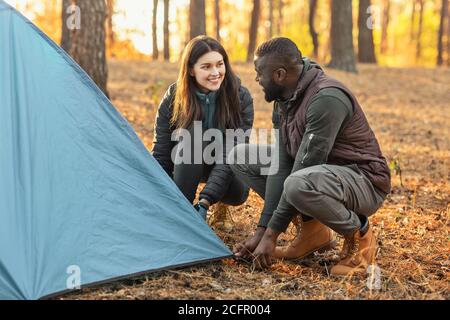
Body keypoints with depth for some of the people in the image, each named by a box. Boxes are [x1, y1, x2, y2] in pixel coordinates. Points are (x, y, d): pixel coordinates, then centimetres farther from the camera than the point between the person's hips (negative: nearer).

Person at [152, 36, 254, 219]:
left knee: (237, 193, -34)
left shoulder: (241, 98, -22)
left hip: (227, 172, 0)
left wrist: (205, 202, -36)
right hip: (186, 167, 1)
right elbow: (161, 155, -16)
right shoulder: (173, 98, -18)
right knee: (193, 138, -33)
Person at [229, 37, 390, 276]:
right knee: (241, 156, 1)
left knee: (298, 184, -41)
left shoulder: (327, 99, -28)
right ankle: (313, 230, 3)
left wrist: (271, 234, -25)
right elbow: (281, 166, -3)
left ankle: (359, 235, -10)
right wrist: (261, 231, -10)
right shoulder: (283, 100, 0)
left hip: (364, 183, -9)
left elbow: (304, 168, -29)